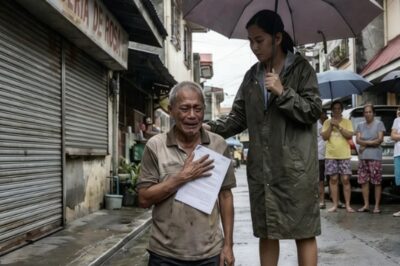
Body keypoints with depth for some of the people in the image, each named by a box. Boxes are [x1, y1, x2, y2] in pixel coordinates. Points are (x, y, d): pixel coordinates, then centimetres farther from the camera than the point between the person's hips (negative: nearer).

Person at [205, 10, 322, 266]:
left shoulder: (301, 68, -1)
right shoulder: (252, 75, 12)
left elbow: (314, 111, -6)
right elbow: (238, 117, 11)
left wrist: (283, 93, -17)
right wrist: (211, 128, -5)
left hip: (296, 167, -4)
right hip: (261, 168, 5)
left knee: (304, 232, 3)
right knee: (267, 233, 13)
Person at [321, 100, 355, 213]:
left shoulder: (347, 122, 6)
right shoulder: (327, 122, 8)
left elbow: (350, 135, -6)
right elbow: (324, 137, -1)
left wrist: (338, 126, -13)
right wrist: (331, 126, -10)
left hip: (344, 155, -1)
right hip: (331, 155, 1)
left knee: (345, 179, -4)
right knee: (333, 179, 2)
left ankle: (347, 205, 2)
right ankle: (335, 205, 7)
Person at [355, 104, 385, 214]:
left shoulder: (379, 124, 4)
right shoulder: (360, 125, 16)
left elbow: (380, 139, -6)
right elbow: (357, 140, 4)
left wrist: (365, 144, -5)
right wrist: (371, 142, -8)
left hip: (375, 157, -4)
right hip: (362, 157, 4)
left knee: (377, 182, -5)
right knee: (363, 181, 3)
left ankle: (377, 206, 0)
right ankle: (366, 205, 12)